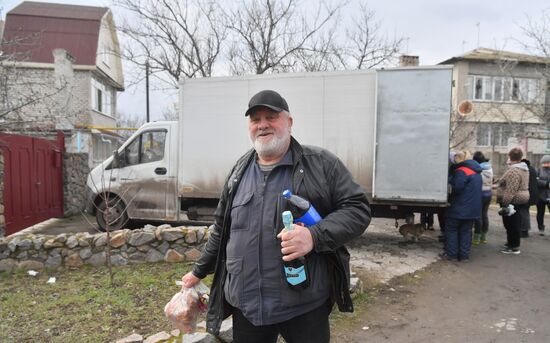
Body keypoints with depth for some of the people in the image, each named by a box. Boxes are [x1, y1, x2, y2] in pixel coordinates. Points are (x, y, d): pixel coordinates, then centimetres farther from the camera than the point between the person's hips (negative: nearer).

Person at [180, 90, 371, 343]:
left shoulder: (321, 164, -4)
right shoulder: (240, 171, 10)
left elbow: (358, 209, -7)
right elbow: (222, 229, 19)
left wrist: (315, 236, -23)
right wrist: (199, 271, 24)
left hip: (305, 305, -3)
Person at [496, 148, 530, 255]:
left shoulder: (513, 171, -23)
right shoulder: (524, 169, 12)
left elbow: (510, 191, -27)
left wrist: (505, 204, -26)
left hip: (513, 201, -10)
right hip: (521, 199, 10)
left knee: (511, 224, -1)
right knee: (515, 223, 19)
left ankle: (514, 247, 6)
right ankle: (512, 243, 31)